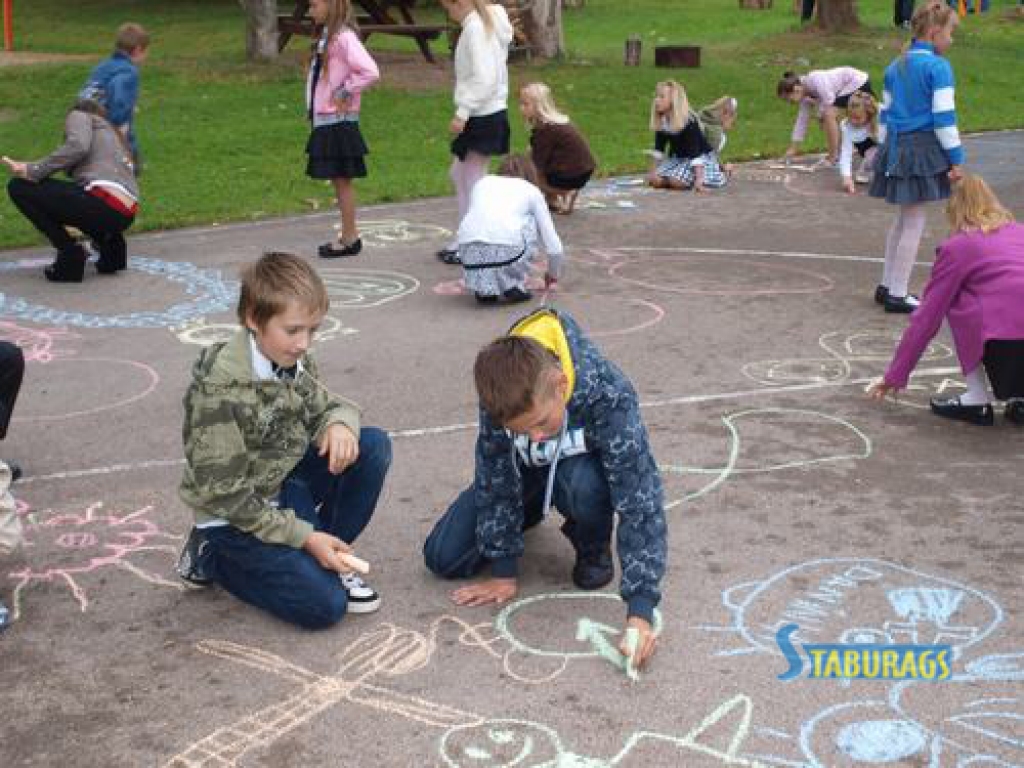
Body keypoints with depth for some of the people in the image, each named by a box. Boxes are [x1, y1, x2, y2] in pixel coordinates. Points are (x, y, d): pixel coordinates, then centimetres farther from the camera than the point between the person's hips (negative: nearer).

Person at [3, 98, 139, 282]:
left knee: (18, 187, 4)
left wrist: (32, 170, -9)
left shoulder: (79, 115, 16)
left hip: (104, 203, -8)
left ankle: (70, 254, 0)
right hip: (125, 216, 8)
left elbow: (78, 146, -9)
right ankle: (110, 246, 17)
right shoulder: (115, 135, 37)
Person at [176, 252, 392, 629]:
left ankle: (328, 558, 2)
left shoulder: (296, 362, -7)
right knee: (325, 604, -17)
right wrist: (305, 537, -22)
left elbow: (324, 406, 11)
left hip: (285, 484, 7)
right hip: (234, 516, -7)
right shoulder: (219, 391, -28)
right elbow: (225, 495, -25)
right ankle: (213, 557, 4)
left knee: (374, 445, -10)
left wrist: (340, 424, -17)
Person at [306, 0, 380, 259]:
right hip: (326, 120, 9)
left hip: (338, 121, -9)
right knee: (338, 180, 13)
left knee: (342, 180, -1)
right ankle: (348, 236, 20)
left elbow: (370, 71, -27)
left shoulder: (343, 37, -17)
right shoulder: (328, 35, 11)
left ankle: (350, 238, 7)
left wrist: (343, 93, -17)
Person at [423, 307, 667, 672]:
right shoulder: (500, 388, -33)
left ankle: (593, 547, -4)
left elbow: (641, 500, -40)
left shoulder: (608, 393, -41)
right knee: (442, 557, -7)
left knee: (585, 486, -40)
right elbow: (495, 476, -21)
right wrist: (503, 570, -17)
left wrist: (640, 608, -45)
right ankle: (528, 513, 20)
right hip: (524, 469, 3)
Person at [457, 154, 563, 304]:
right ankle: (514, 286, 18)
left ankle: (484, 289, 19)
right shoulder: (531, 190, 23)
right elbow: (553, 243, 21)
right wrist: (553, 273, 40)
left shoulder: (482, 183, 31)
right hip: (507, 251, -3)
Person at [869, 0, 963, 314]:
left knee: (904, 218, 19)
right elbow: (944, 117, -14)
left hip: (896, 147, 8)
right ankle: (897, 295, 2)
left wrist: (886, 148, 25)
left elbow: (885, 112, 17)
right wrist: (956, 158, -9)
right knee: (915, 222, -1)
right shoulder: (938, 67, -11)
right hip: (924, 149, -8)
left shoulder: (895, 67, 11)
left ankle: (887, 286, 25)